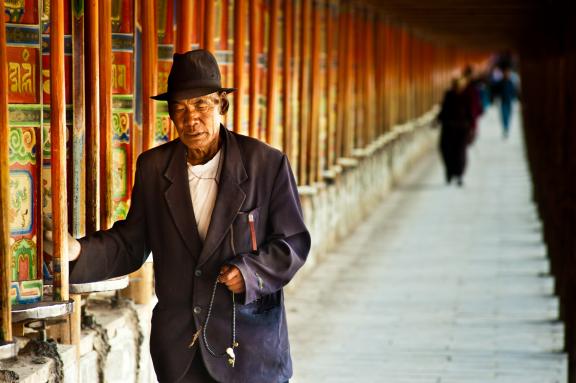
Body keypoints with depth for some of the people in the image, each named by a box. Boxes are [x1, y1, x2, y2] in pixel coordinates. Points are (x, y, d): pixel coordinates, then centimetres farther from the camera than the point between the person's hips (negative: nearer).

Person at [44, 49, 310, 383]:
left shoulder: (267, 164, -7)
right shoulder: (153, 167, 3)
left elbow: (293, 241, -3)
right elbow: (131, 243, 6)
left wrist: (251, 272, -20)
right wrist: (80, 252, -10)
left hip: (250, 341, -2)